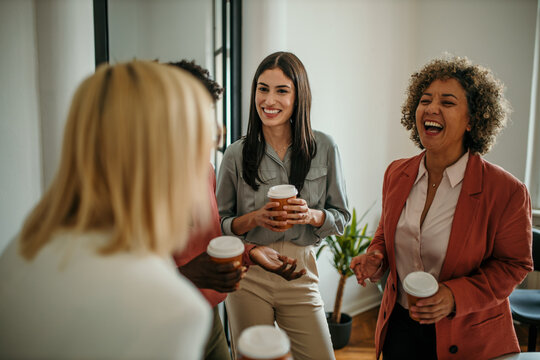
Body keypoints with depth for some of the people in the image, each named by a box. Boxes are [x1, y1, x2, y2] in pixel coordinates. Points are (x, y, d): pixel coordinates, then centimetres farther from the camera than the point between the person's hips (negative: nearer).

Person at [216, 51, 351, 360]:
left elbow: (342, 216, 5)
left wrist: (311, 215, -16)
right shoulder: (236, 155, -2)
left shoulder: (324, 148, -1)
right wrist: (255, 218, -16)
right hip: (247, 275, 0)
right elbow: (218, 224, 2)